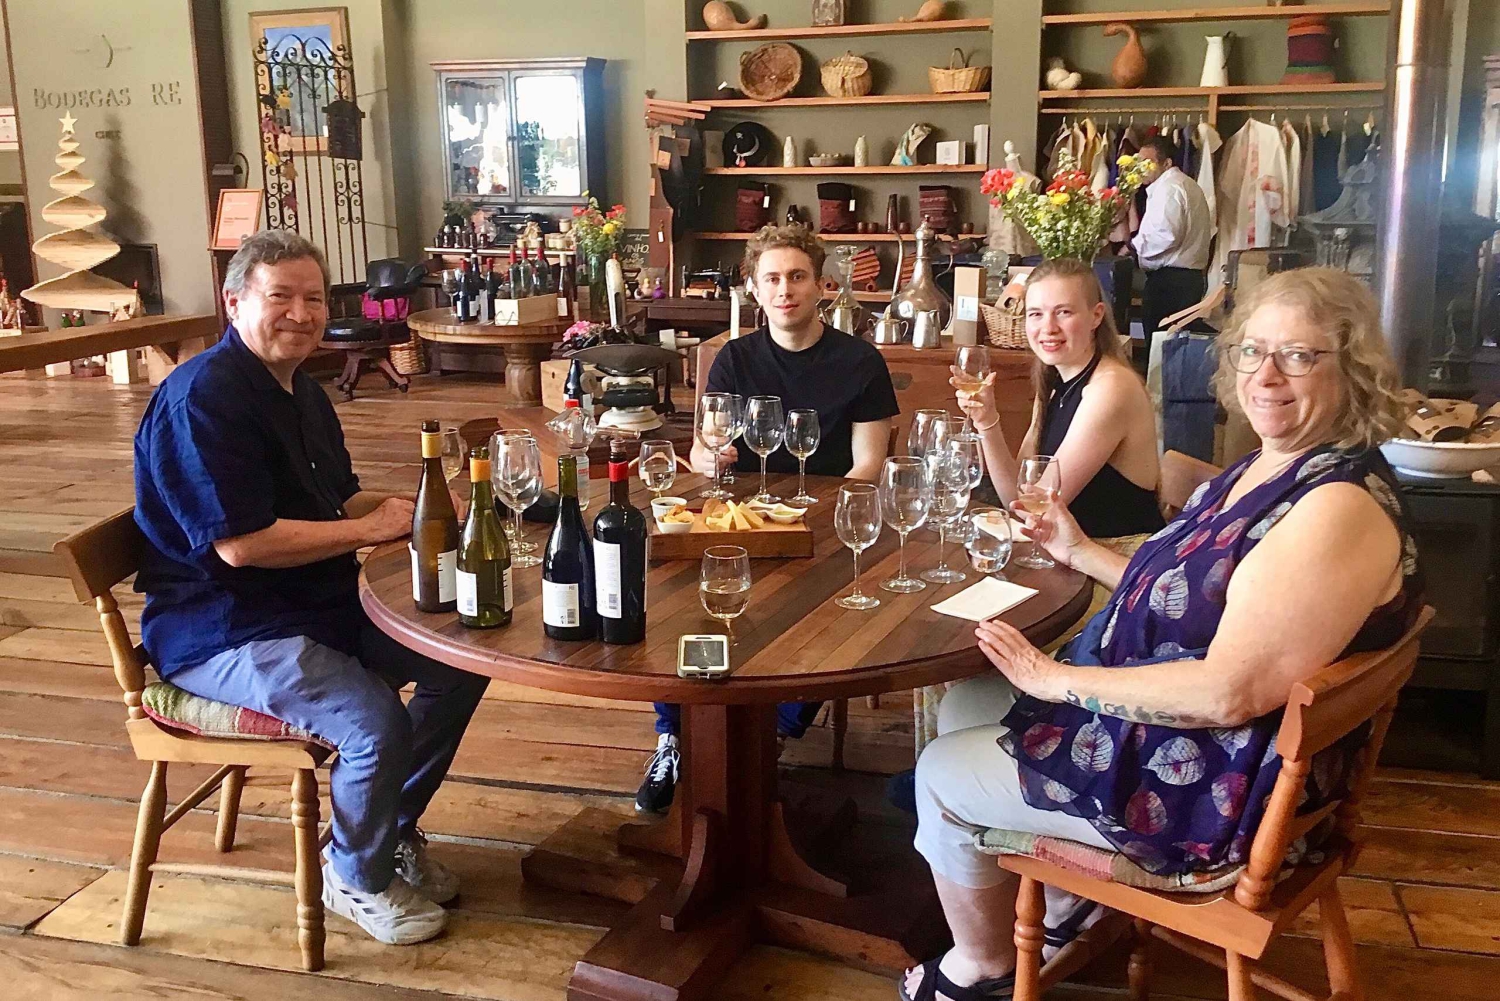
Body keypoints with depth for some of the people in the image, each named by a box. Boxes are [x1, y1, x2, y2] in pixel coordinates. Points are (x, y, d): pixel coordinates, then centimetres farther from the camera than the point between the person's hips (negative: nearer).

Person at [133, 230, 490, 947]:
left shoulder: (302, 392, 12)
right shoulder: (204, 396, -19)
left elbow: (337, 502, 20)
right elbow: (239, 542, -26)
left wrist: (401, 507, -2)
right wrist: (371, 528, -19)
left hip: (319, 605, 10)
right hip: (219, 632, -10)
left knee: (461, 662, 5)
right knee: (375, 721, -28)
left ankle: (393, 829, 23)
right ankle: (358, 877, 2)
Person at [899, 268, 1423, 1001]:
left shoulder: (1342, 507, -28)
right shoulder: (1267, 468, 5)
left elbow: (1230, 690, -32)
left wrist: (1061, 680, -23)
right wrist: (1082, 554, 12)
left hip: (1217, 784, -10)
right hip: (1151, 715, 10)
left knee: (942, 776, 1)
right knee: (964, 706, 18)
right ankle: (1063, 906, 32)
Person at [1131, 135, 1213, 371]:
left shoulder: (1167, 188, -11)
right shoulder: (1187, 185, 22)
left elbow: (1166, 235, -23)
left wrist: (1134, 245, -7)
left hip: (1169, 279, -11)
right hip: (1190, 277, 11)